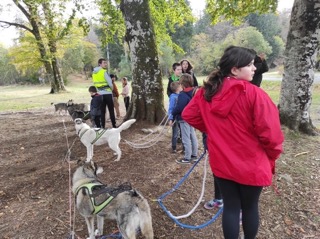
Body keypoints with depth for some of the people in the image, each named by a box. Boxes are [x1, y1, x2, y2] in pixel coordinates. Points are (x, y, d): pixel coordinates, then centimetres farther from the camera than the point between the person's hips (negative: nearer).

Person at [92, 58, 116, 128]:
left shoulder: (94, 73, 10)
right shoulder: (104, 72, -12)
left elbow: (95, 83, 12)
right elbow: (110, 83, -12)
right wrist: (112, 88, 7)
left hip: (100, 94, 6)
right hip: (107, 93, -6)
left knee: (102, 111, 9)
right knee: (111, 110, 2)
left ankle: (102, 126, 8)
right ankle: (114, 125, 6)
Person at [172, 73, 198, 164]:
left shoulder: (182, 94, -23)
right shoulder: (194, 92, 3)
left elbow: (179, 107, -25)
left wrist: (173, 113, -8)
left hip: (184, 119, -9)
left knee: (186, 139, 0)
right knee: (192, 136, 16)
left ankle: (187, 158, 9)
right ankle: (194, 155, 28)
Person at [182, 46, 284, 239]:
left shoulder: (207, 92, -5)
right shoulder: (254, 94, -21)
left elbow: (189, 115, 5)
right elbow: (270, 133, -20)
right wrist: (272, 156, 0)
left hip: (221, 162, 4)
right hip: (251, 165, -3)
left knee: (230, 207, 18)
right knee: (250, 207, 20)